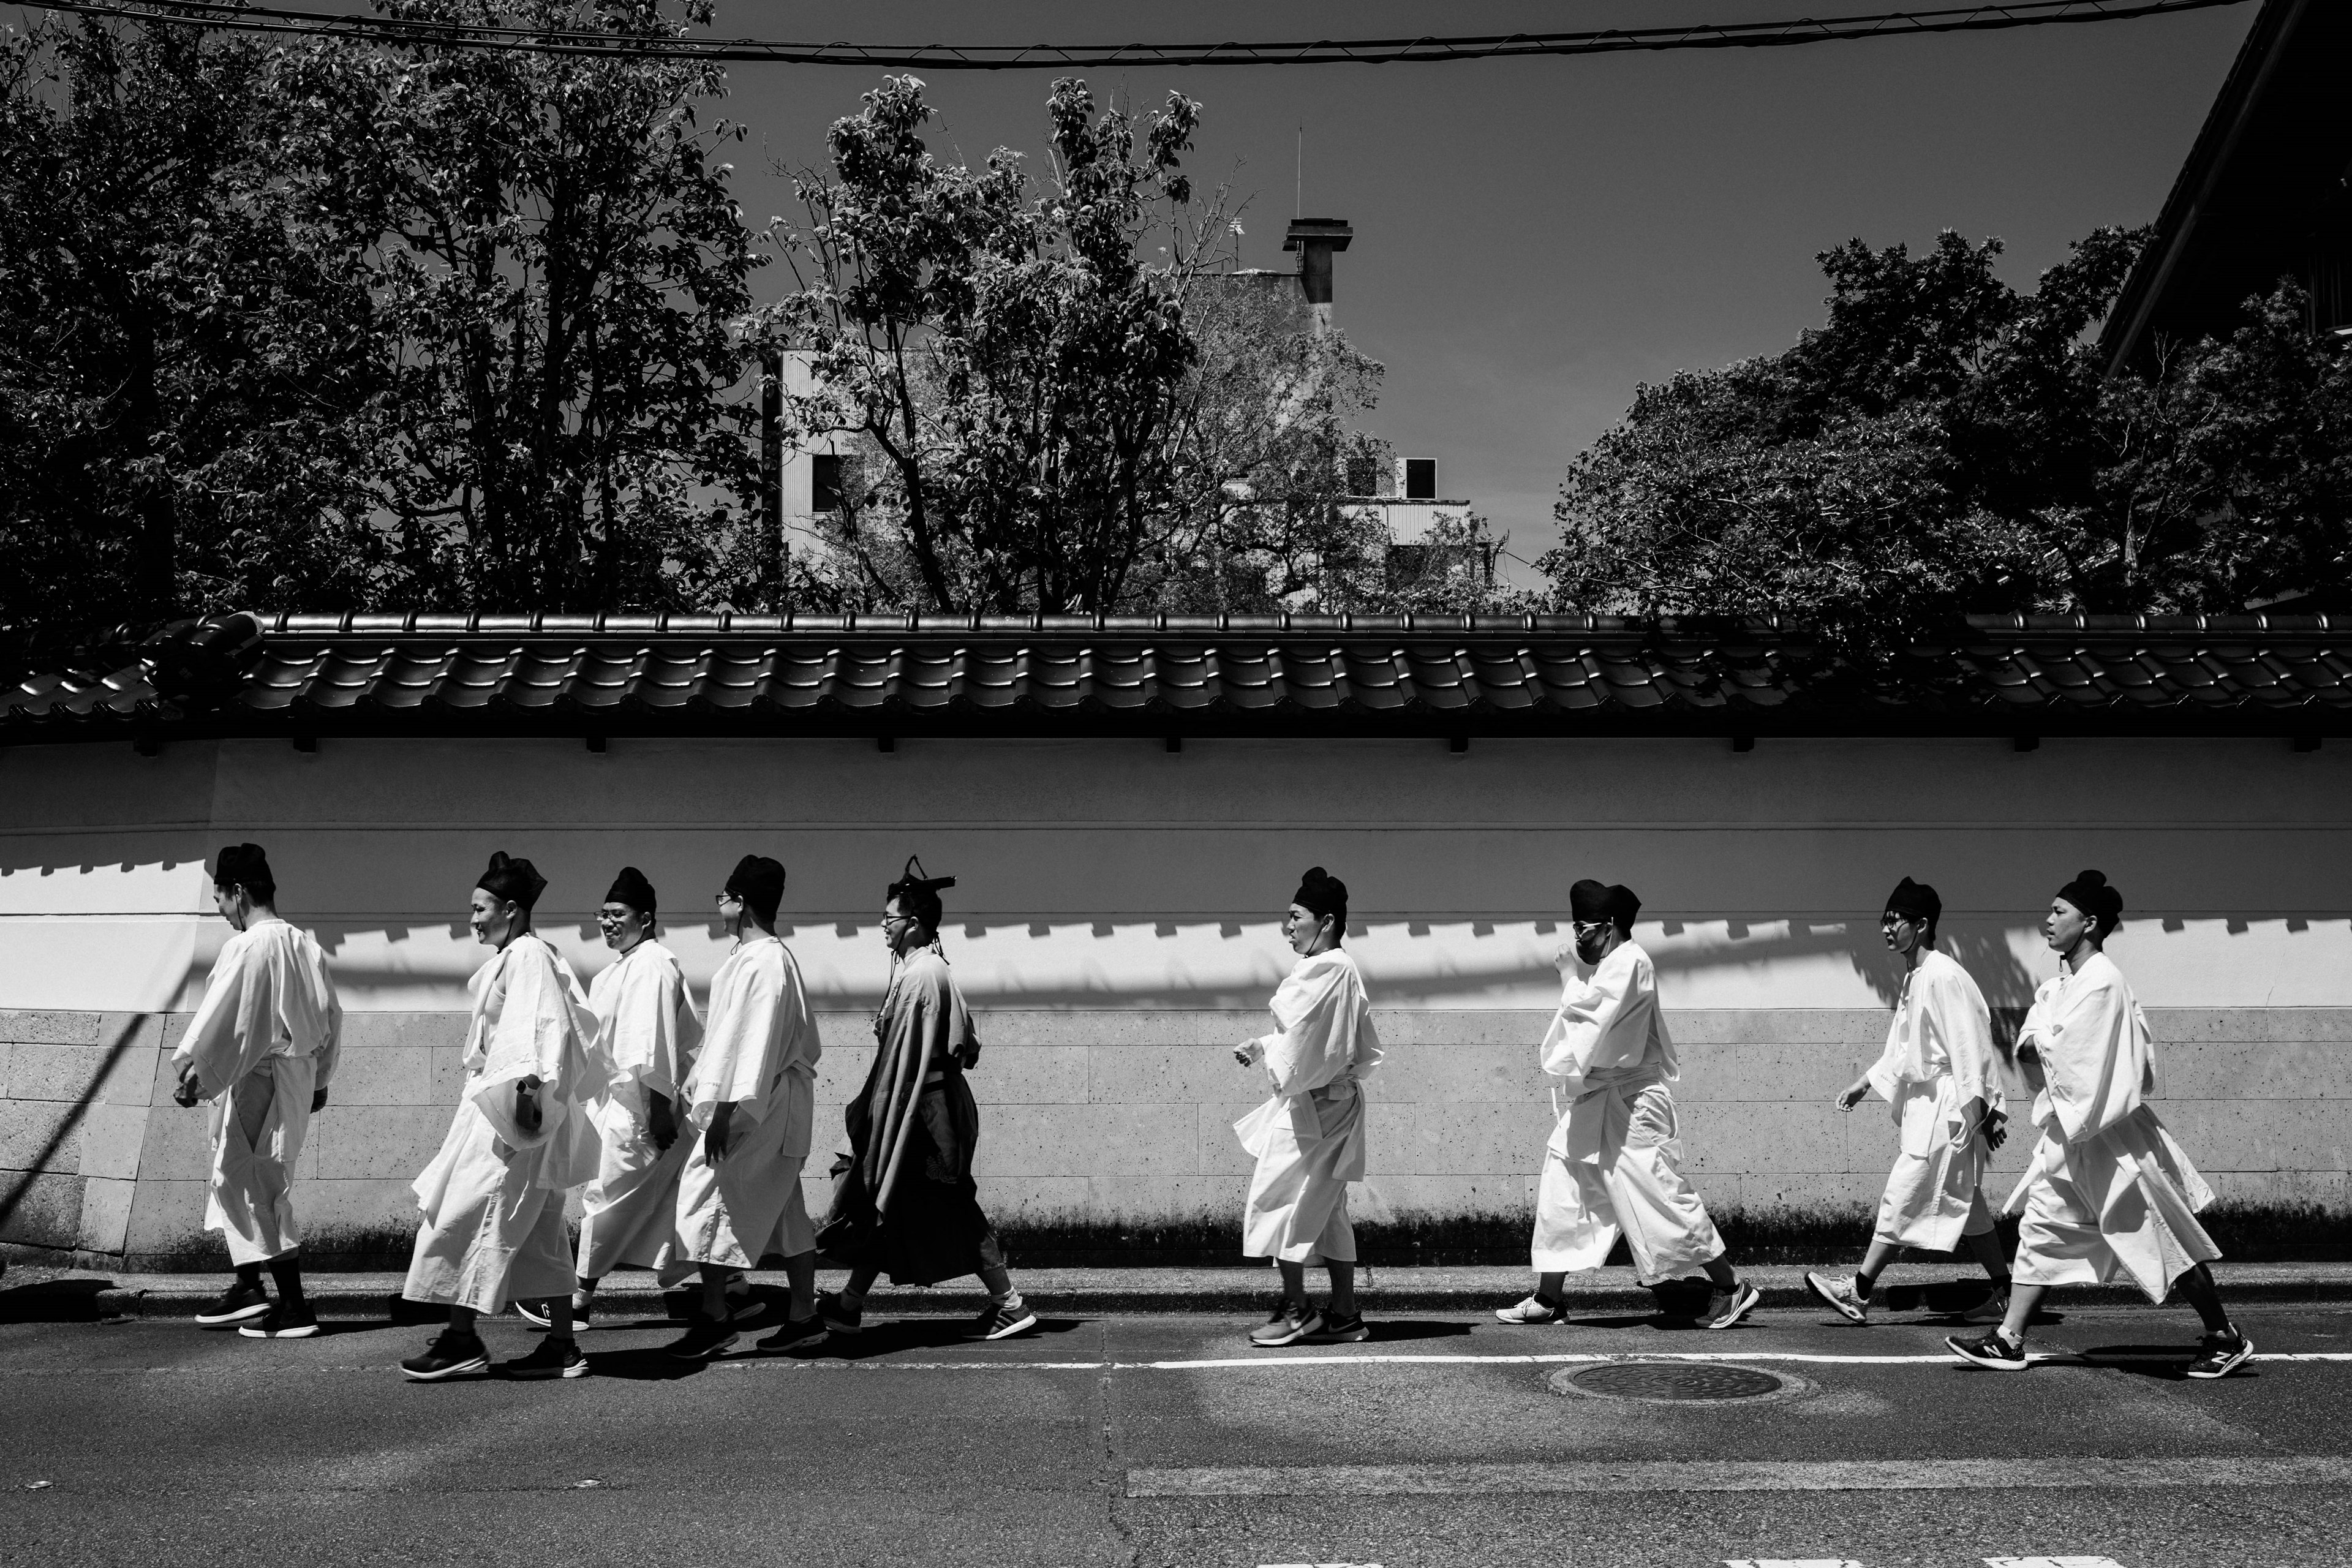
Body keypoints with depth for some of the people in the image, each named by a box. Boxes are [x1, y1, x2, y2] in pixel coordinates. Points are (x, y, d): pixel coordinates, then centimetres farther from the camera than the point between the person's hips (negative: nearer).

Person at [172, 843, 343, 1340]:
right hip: (297, 1074, 8)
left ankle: (294, 1307, 1)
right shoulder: (305, 945, 11)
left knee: (262, 1187, -2)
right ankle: (248, 1286, 21)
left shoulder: (247, 946, -14)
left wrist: (194, 1072, -9)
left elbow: (221, 1018, -16)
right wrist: (320, 1078, 22)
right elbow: (331, 1016, 15)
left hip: (256, 1076, -8)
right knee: (233, 1178, 19)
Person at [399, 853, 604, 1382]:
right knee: (541, 1233, 9)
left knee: (466, 1217, -5)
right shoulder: (514, 957, 19)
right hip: (499, 1105, 10)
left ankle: (461, 1339, 1)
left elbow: (542, 1026, -23)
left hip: (513, 1109, -10)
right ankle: (562, 1346, 11)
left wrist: (527, 1084, -32)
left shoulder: (527, 955, -11)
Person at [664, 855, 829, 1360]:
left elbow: (755, 1040, -23)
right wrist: (700, 1089, 23)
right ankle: (803, 1315, 17)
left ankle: (715, 1318, -2)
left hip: (756, 1105, -10)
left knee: (710, 1193, -6)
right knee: (782, 1209, 12)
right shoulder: (763, 955, 14)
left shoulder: (762, 961, -17)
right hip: (777, 1109, 10)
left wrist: (725, 1109, -25)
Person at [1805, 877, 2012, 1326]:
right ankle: (2005, 1295, 21)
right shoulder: (1913, 978, 13)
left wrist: (1984, 1115, -19)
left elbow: (1969, 1047, -20)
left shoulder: (1944, 977, -18)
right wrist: (1865, 1082, 16)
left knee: (1904, 1197, -6)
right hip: (1925, 1106, 10)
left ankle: (1859, 1293, -3)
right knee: (1964, 1206, 14)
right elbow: (1903, 1046, 21)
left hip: (1948, 1110, -10)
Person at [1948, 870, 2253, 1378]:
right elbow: (2028, 1045, 6)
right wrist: (2048, 1048, -12)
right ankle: (2009, 1340, 8)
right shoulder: (2059, 985, 10)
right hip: (2070, 1129, 9)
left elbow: (2061, 1051, -23)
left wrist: (2040, 1044, -6)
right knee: (2042, 1228, 6)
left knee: (2162, 1240, 3)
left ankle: (2226, 1338, 19)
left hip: (2108, 1133, -9)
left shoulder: (2101, 982, -18)